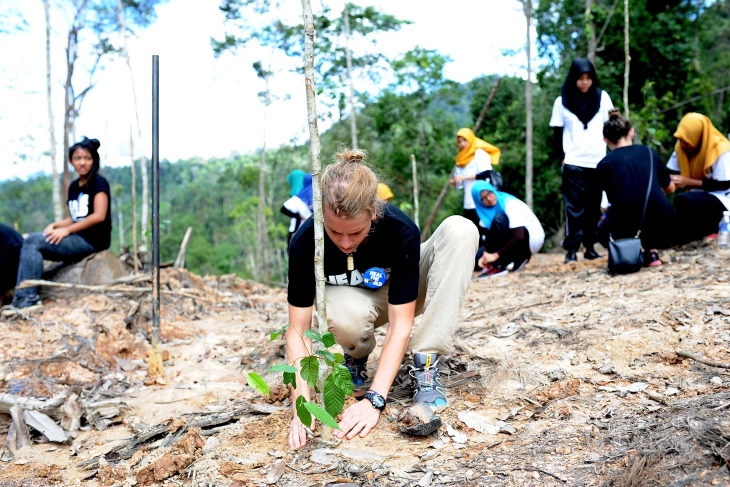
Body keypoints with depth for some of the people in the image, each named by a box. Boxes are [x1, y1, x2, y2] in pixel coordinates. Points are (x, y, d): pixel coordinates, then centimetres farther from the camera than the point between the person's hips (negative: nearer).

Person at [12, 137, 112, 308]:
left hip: (92, 240, -8)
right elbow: (76, 218, 18)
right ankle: (23, 295, -14)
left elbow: (99, 216, -17)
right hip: (77, 238, 8)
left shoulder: (99, 183, -6)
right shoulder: (74, 186, 16)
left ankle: (27, 297, -17)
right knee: (31, 246, -5)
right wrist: (55, 225, -2)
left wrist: (66, 230, -16)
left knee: (33, 241, -16)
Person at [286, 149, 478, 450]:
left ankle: (425, 366, -25)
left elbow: (400, 324, -31)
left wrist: (373, 400, -39)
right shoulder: (304, 242, -30)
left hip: (403, 298, 1)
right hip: (353, 301, 0)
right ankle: (356, 358, 0)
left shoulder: (401, 231, -33)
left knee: (460, 230, -28)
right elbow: (298, 330, -27)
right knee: (343, 314, -41)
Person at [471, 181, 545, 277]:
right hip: (513, 240, 7)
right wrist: (486, 254, -26)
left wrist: (495, 255, -36)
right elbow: (486, 234, -7)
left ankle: (497, 266, -26)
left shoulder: (510, 204, -26)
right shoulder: (487, 210, -4)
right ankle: (518, 259, 1)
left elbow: (519, 237, -35)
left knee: (499, 219, -33)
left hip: (534, 239, -7)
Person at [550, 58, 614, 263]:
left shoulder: (602, 97, 8)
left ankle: (589, 246, 12)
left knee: (593, 206, 6)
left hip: (597, 161, 2)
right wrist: (561, 157, -3)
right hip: (573, 162, -2)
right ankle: (572, 248, -6)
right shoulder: (562, 101, 4)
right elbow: (558, 133, 5)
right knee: (574, 206, -5)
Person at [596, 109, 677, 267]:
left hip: (626, 229, -2)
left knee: (603, 232, 34)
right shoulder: (649, 152, 10)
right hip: (662, 227, 2)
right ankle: (651, 251, 15)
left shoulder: (603, 165, 3)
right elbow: (670, 188, 25)